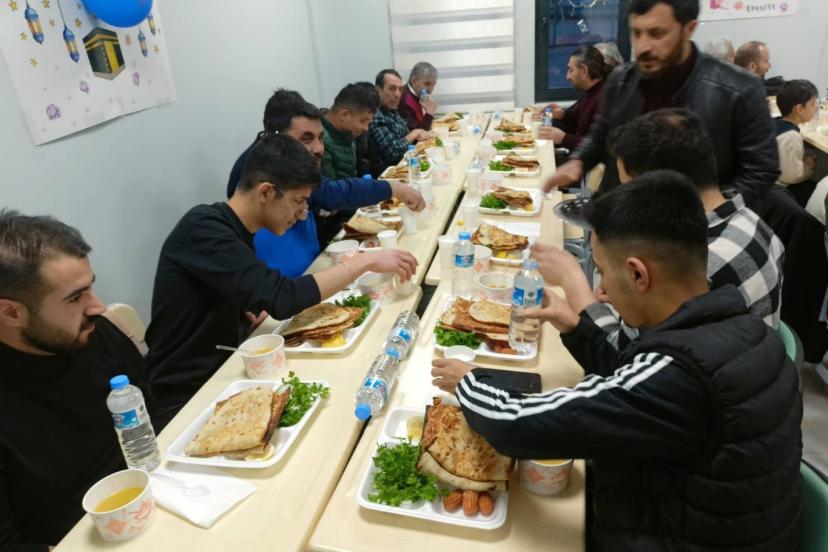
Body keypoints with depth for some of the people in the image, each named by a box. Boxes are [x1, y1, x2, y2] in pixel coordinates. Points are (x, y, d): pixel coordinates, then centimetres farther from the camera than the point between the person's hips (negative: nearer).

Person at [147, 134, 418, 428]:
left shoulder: (236, 230, 4)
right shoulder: (203, 228, -22)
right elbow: (282, 298, -31)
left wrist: (251, 310, -9)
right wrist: (365, 261, -23)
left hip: (220, 373, 8)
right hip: (186, 398, -7)